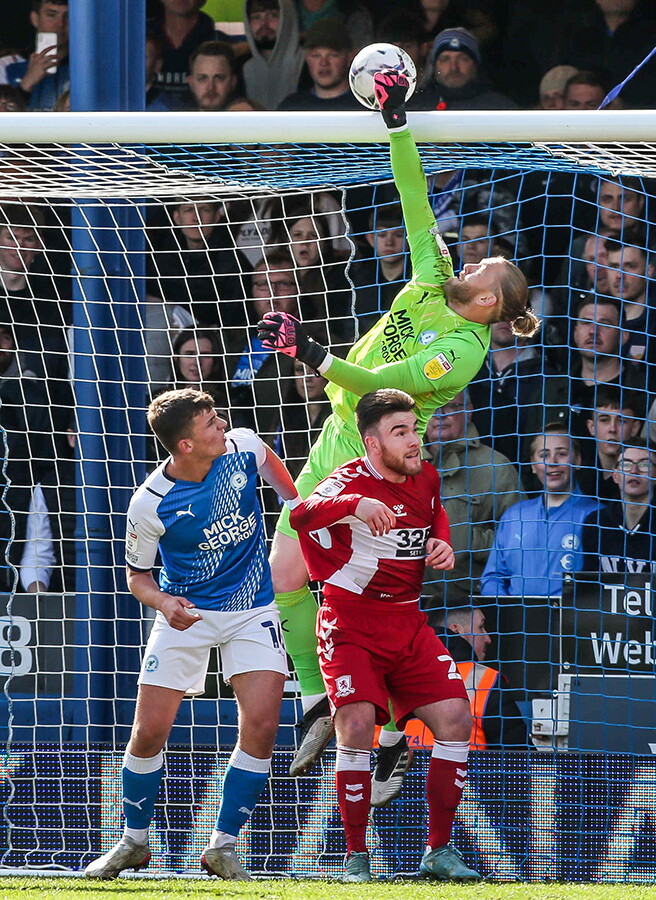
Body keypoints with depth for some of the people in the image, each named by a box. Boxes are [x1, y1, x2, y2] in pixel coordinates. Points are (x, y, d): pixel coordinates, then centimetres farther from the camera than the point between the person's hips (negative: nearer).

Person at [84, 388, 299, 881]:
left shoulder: (241, 447, -12)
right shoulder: (151, 505, -19)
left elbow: (269, 461, 15)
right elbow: (138, 576, -4)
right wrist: (163, 602, -24)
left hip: (252, 611, 2)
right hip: (187, 614, -2)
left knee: (261, 725, -14)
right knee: (149, 731, -4)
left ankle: (224, 846, -2)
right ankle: (134, 841, 21)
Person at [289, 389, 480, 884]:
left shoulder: (426, 478, 4)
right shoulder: (351, 481, -17)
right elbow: (301, 514, -38)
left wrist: (443, 543, 7)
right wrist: (355, 504, -55)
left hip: (408, 621, 6)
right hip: (350, 624, -6)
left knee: (456, 718, -5)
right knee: (357, 725, -21)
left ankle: (439, 850, 6)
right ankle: (356, 856, -8)